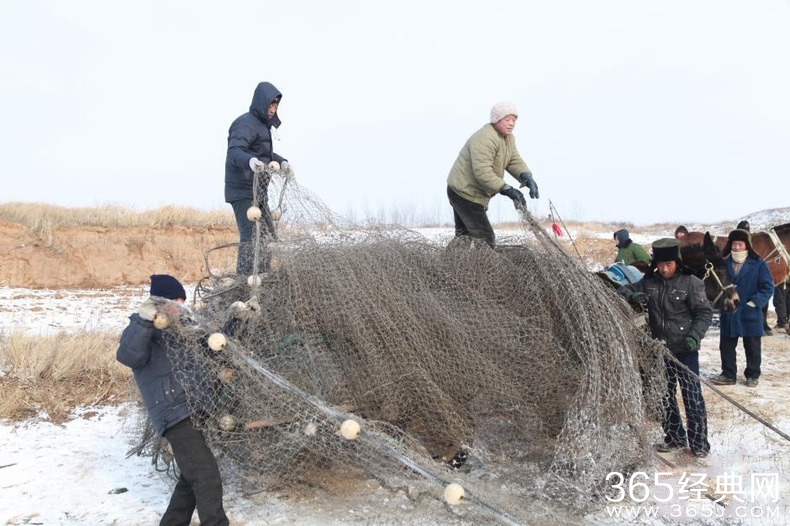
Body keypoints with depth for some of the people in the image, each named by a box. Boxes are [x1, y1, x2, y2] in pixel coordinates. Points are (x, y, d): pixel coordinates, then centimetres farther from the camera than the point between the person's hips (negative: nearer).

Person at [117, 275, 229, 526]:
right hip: (175, 415, -8)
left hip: (194, 411, 8)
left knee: (193, 476, 17)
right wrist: (143, 321, -33)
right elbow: (128, 356, -25)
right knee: (206, 475, -10)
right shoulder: (142, 330, -4)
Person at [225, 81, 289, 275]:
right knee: (250, 237, -13)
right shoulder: (246, 123, -13)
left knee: (268, 237, 15)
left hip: (258, 192, 10)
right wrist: (249, 161, -47)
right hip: (243, 191, -10)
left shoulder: (263, 124, 18)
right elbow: (234, 151, -29)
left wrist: (281, 161, 19)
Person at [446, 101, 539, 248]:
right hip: (465, 192, -11)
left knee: (465, 235, 19)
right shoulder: (485, 138, -25)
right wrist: (507, 190, -34)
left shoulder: (508, 137, 9)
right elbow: (482, 173, -32)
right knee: (485, 238, -13)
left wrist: (527, 177, -17)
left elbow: (515, 161, 4)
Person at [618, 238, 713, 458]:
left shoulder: (691, 282, -9)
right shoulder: (649, 282, 2)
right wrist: (633, 296, -15)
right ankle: (674, 437, 30)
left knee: (692, 395, 0)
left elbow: (704, 313, -8)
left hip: (684, 349, -5)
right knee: (664, 395, 14)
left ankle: (699, 442, 15)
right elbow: (623, 290, 8)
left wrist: (695, 335, -22)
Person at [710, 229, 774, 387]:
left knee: (752, 348, 10)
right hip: (728, 315, 3)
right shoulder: (724, 263, 2)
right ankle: (728, 374, 21)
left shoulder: (759, 264, -6)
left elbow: (767, 287, -7)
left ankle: (752, 376, 25)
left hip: (750, 315, -3)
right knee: (726, 346, 9)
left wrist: (755, 302, -16)